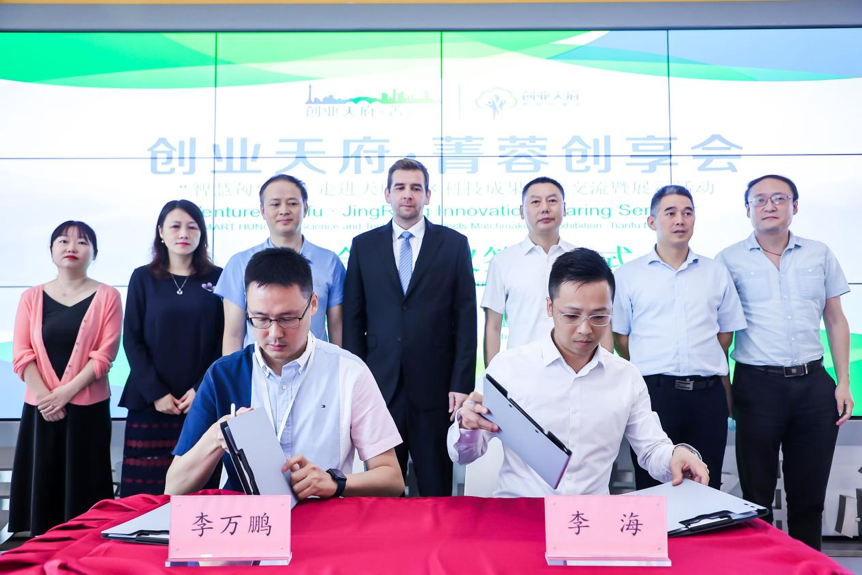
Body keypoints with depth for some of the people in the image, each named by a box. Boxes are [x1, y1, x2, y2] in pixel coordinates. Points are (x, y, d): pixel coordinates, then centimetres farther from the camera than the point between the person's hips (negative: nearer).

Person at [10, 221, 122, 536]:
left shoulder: (107, 296, 0)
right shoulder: (32, 297, 8)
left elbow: (105, 354, -7)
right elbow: (21, 354, 1)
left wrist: (67, 391, -14)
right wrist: (44, 396, -11)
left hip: (88, 407, -2)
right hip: (40, 408, 3)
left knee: (82, 486, 2)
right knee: (42, 484, 6)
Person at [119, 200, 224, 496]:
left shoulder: (217, 279, 5)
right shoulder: (143, 278, 7)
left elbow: (225, 341, 3)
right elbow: (132, 340, 4)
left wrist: (203, 389, -7)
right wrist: (155, 393, -6)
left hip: (201, 401, -1)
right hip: (150, 403, 1)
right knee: (144, 487, 0)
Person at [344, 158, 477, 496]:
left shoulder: (454, 244, 4)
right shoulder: (364, 245, 7)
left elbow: (465, 319, 1)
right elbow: (353, 319, 7)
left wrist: (462, 383, -5)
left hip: (435, 387, -1)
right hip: (380, 384, 1)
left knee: (436, 483, 8)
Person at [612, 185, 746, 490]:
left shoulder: (717, 273, 11)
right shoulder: (627, 275, 4)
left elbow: (726, 332, 17)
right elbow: (620, 337, 6)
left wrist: (703, 366, 12)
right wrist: (651, 372, 5)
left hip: (708, 394, 3)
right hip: (653, 393, -2)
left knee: (707, 488, 11)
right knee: (652, 489, 6)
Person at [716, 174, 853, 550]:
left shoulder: (819, 254, 8)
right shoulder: (730, 260, -1)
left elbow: (836, 321, 12)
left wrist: (843, 382, 5)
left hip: (813, 384, 3)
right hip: (758, 384, -2)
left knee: (809, 494, 13)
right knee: (757, 495, 8)